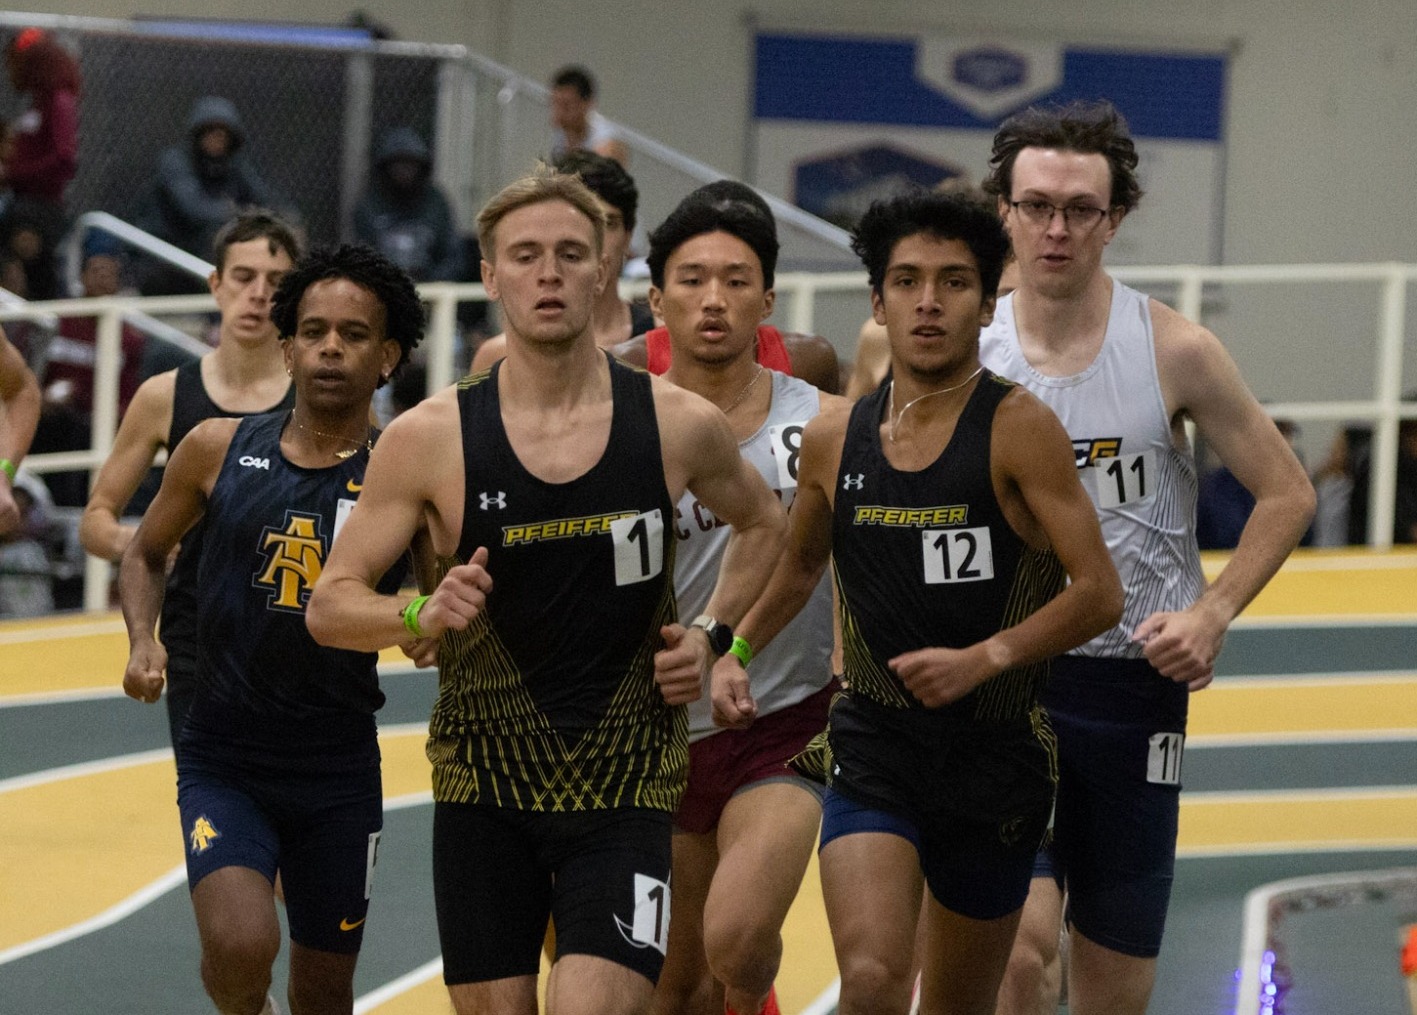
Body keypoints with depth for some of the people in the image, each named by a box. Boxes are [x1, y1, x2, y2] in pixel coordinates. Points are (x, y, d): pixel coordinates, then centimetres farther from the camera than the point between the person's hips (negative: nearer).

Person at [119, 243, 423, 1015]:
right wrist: (143, 640, -2)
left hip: (339, 772, 1)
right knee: (239, 948, -23)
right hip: (224, 761, -1)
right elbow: (146, 553, 15)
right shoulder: (219, 450, -1)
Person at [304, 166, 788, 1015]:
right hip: (484, 789, 1)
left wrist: (712, 635, 5)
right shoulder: (431, 438, -5)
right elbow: (330, 604, -1)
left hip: (628, 790, -1)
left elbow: (763, 524, 20)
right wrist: (420, 618, -20)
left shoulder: (678, 427, -2)